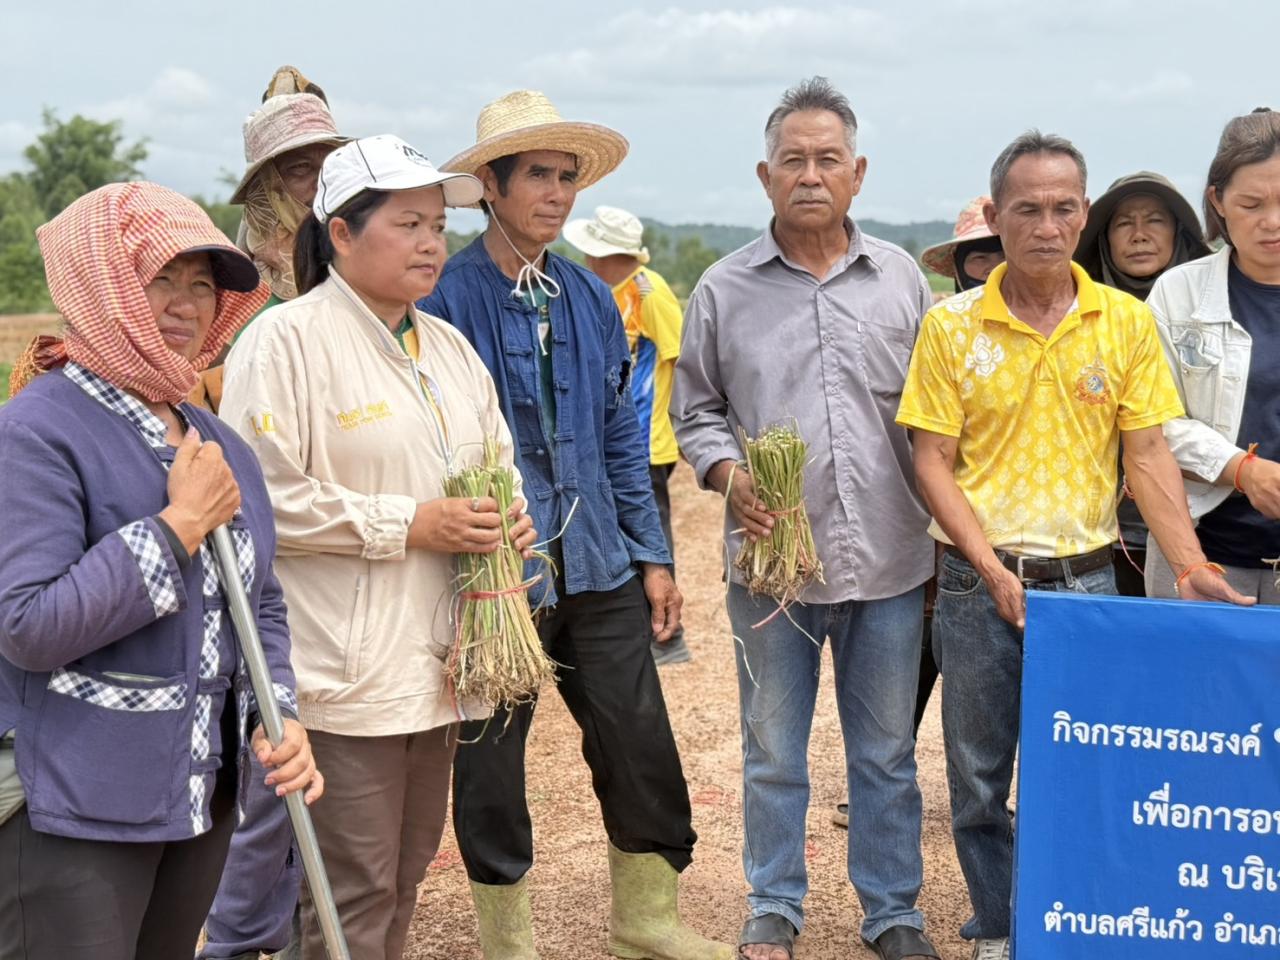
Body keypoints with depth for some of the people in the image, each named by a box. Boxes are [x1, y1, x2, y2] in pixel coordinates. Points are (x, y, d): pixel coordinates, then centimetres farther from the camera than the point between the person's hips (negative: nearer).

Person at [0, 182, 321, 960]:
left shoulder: (217, 443, 9)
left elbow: (261, 603, 15)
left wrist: (278, 715, -1)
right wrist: (181, 524, -21)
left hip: (200, 800, 7)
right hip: (72, 815, -7)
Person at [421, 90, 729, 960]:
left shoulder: (592, 300, 9)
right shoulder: (446, 298, -11)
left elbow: (623, 439, 13)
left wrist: (652, 555, 11)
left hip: (599, 565, 6)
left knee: (641, 743, 11)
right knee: (491, 758, 9)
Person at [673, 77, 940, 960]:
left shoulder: (903, 280, 5)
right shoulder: (725, 290, 1)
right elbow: (696, 411, 9)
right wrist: (729, 474, -11)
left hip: (890, 560, 1)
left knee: (887, 754, 12)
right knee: (773, 755, 10)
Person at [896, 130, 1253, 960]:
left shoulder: (1127, 322, 0)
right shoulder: (951, 326, -3)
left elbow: (1149, 454, 0)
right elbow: (932, 461, -3)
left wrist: (1192, 567, -11)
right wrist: (991, 566, -13)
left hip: (1086, 579, 1)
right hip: (979, 581, 0)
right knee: (979, 775, 9)